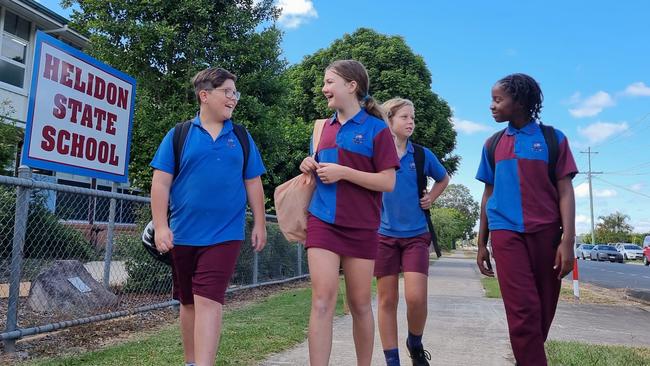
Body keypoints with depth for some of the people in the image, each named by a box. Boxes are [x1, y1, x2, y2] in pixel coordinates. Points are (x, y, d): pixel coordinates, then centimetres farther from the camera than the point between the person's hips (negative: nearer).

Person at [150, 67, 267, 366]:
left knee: (208, 301, -10)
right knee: (188, 302, 15)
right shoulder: (179, 134, 2)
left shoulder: (241, 138, 7)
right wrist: (160, 226, -8)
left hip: (224, 234, -1)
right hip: (183, 234, 1)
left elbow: (253, 184, 10)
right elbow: (161, 182, -1)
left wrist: (259, 224, 6)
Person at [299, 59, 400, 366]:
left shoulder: (376, 128, -5)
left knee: (360, 304, 10)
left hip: (361, 227, -3)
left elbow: (388, 182, -10)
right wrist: (312, 166, 1)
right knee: (322, 301, -5)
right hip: (322, 222, 3)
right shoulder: (325, 127, 11)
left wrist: (343, 172, -18)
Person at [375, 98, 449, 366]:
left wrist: (431, 198, 7)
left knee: (416, 297, -10)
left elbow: (443, 179, 21)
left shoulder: (422, 155, 4)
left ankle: (415, 344, 19)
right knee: (387, 299, 4)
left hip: (416, 234, 1)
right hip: (384, 234, 0)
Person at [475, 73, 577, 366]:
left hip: (546, 232, 0)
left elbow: (565, 191, -1)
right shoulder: (493, 144, 11)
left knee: (543, 311, 7)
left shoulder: (553, 139, 4)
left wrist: (568, 240, -11)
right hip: (506, 232, 1)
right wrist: (482, 243, 13)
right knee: (523, 311, -11)